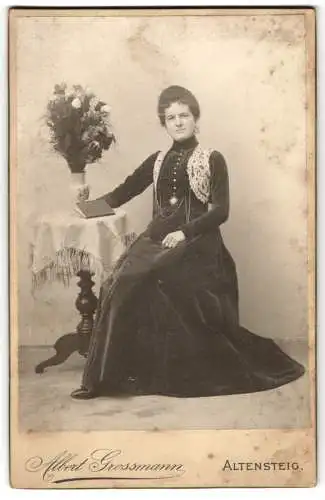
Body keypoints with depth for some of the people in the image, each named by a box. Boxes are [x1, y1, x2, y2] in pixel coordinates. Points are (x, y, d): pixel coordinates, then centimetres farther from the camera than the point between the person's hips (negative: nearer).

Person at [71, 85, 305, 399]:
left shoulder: (212, 160, 5)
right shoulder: (158, 161, 19)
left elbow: (221, 211, -4)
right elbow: (126, 190, 23)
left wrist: (185, 232, -16)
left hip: (195, 242, -4)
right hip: (157, 238, 5)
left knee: (146, 280, -29)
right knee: (121, 284, -21)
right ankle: (109, 375, -12)